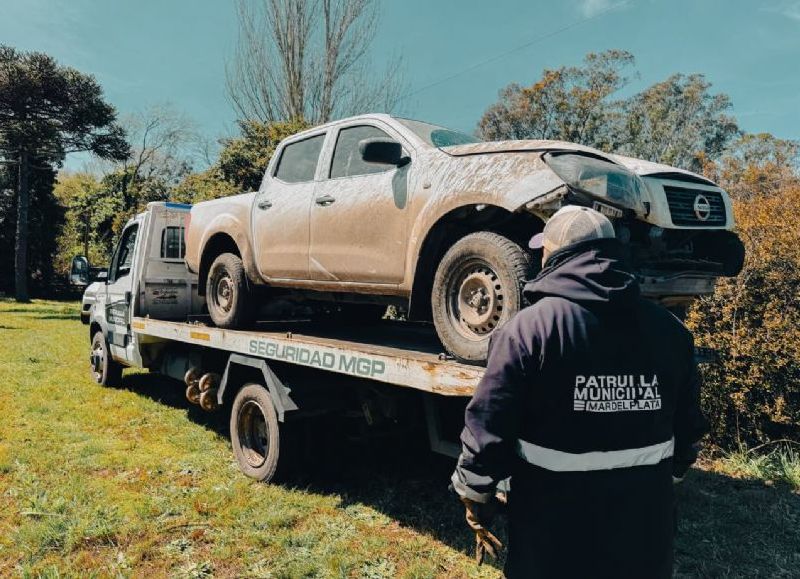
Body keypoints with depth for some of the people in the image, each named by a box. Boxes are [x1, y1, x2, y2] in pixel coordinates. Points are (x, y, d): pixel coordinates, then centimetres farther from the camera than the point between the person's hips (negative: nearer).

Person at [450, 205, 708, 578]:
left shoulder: (529, 328, -18)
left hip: (554, 527, -4)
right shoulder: (669, 329, -1)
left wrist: (476, 499, -2)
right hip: (645, 521, 5)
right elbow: (687, 428, 6)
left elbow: (488, 429, -17)